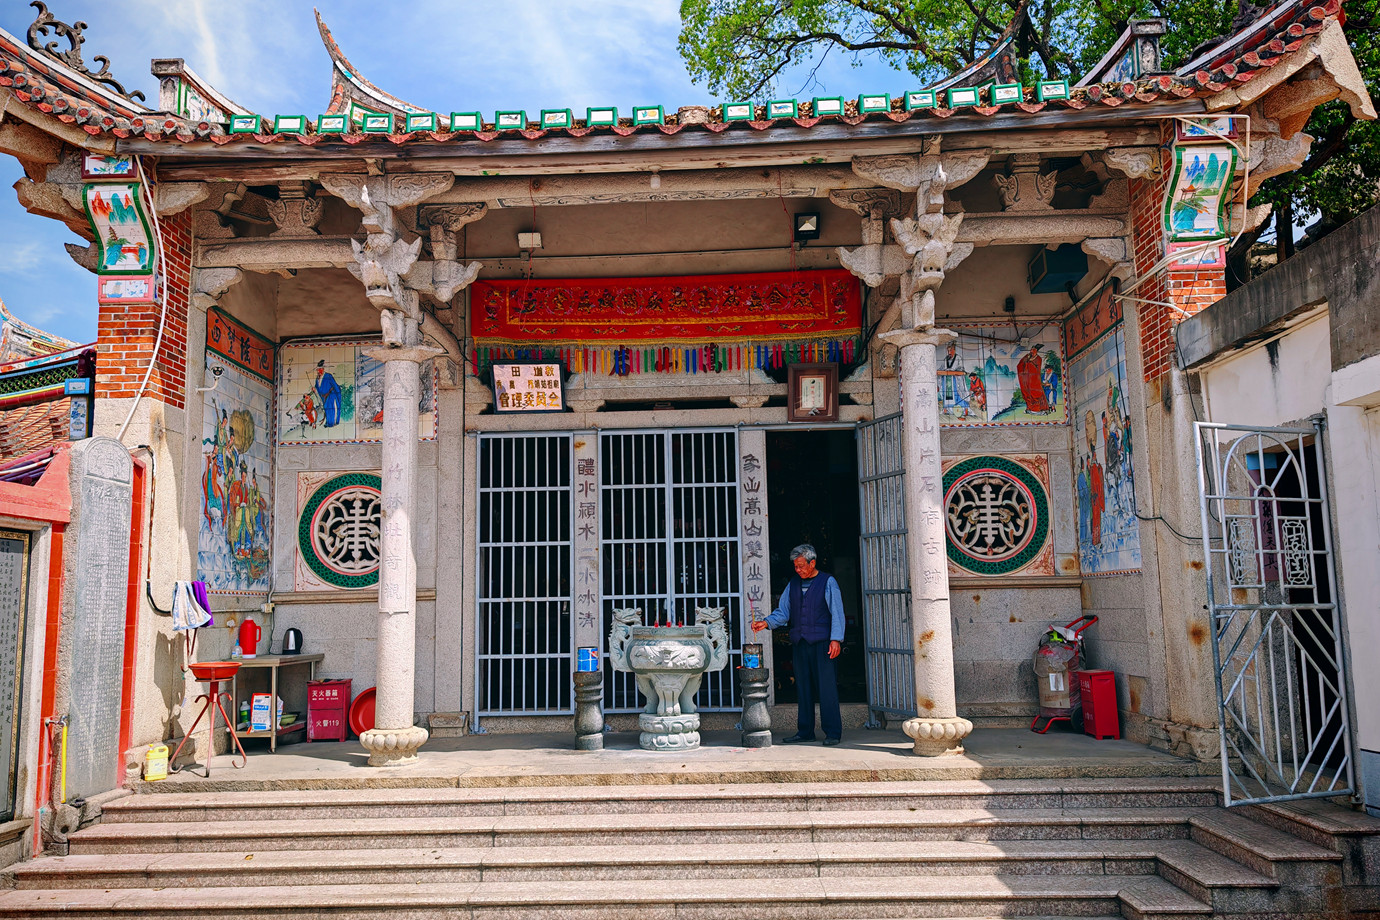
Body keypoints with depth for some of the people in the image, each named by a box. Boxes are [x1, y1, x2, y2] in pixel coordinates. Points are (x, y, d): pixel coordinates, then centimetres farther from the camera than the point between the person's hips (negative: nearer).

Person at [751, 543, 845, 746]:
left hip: (822, 643, -5)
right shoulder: (793, 584, 15)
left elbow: (837, 613, -3)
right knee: (803, 688, 8)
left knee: (826, 687, -6)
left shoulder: (828, 582, 1)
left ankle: (833, 733, 0)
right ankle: (805, 731, 16)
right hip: (800, 644, 5)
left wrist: (836, 639, -13)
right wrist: (766, 622, -4)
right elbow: (783, 612, 14)